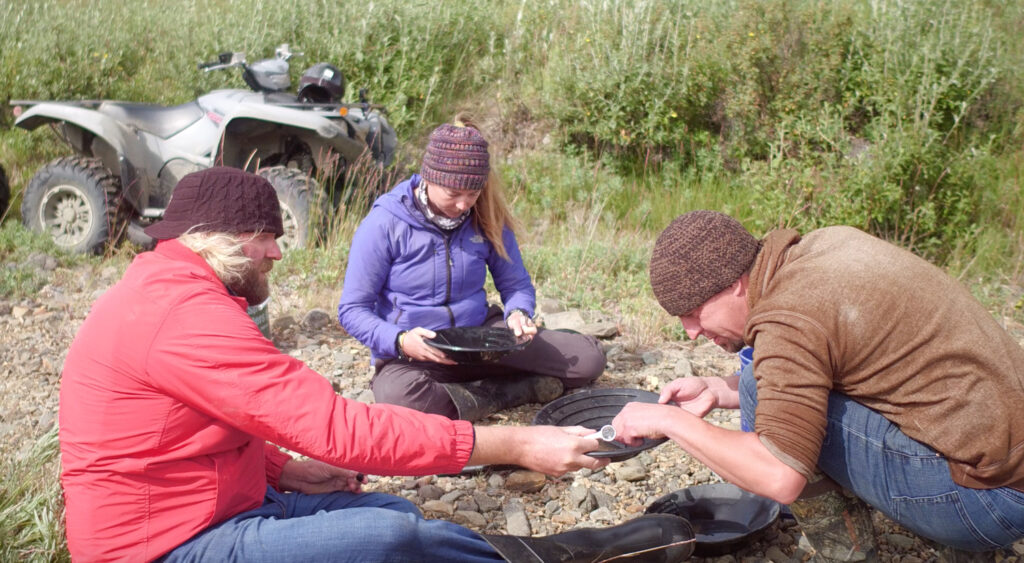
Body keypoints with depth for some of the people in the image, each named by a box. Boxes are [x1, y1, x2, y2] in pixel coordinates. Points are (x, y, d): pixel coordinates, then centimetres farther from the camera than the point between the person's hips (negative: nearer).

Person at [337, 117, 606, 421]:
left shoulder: (487, 218, 0)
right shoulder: (384, 224, -12)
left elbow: (517, 284, 11)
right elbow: (352, 310, -9)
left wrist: (518, 314, -13)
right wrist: (400, 341, -27)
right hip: (413, 354, -3)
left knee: (589, 357, -9)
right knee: (397, 394, -41)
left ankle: (477, 392, -12)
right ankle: (516, 391, -20)